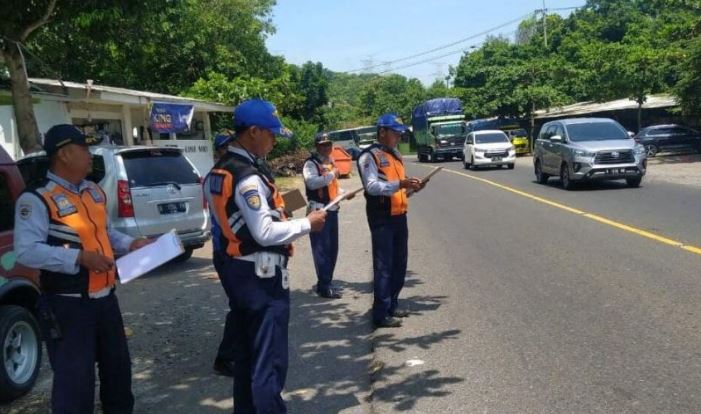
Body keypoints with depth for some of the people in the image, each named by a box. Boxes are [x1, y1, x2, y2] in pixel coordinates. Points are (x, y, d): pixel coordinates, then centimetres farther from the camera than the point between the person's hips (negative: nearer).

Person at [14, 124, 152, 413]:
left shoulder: (94, 191, 11)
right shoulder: (37, 198, -15)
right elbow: (27, 251, -23)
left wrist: (131, 244, 6)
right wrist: (80, 257, -29)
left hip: (105, 297, 8)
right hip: (68, 305, -8)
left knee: (117, 367, 21)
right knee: (75, 379, -2)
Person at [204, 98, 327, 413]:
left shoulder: (220, 171, 9)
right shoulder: (249, 177, -21)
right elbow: (265, 233, -23)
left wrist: (278, 210, 16)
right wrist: (307, 223, -12)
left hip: (235, 269, 10)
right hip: (261, 275, -10)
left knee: (245, 353, 20)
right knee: (268, 360, -1)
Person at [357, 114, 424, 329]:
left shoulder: (395, 154, 17)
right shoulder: (369, 156, -10)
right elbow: (372, 187, -21)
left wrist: (410, 186, 4)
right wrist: (399, 184, -31)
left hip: (399, 215, 9)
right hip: (382, 218, -8)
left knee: (399, 264, 15)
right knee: (383, 267, -5)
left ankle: (392, 304, 28)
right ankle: (381, 314, 2)